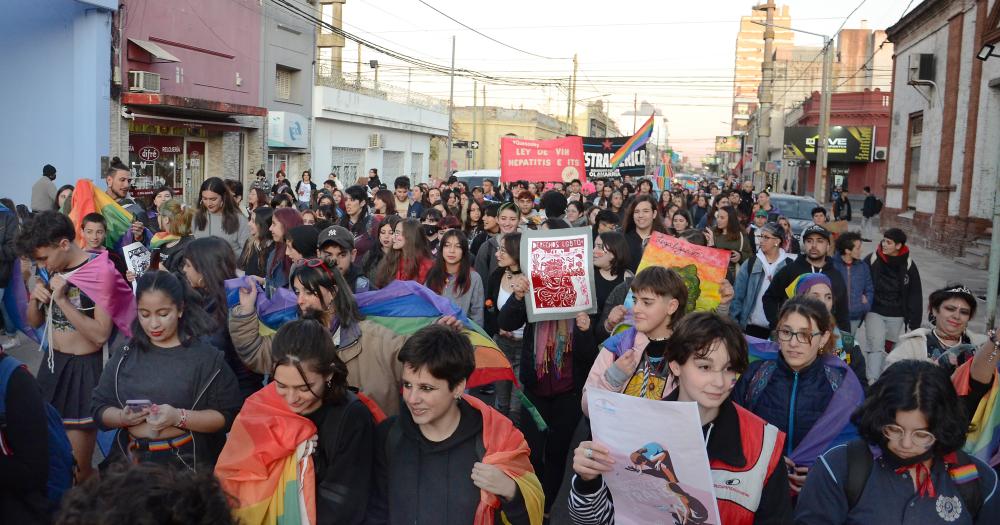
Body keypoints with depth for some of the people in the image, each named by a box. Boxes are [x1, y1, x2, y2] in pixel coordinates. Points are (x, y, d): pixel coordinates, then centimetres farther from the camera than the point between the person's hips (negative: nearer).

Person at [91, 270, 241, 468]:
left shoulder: (204, 355, 1)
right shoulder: (126, 354, 13)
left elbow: (228, 415, -4)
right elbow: (99, 410, 14)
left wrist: (180, 417, -16)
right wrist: (123, 417, -6)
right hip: (131, 459, 4)